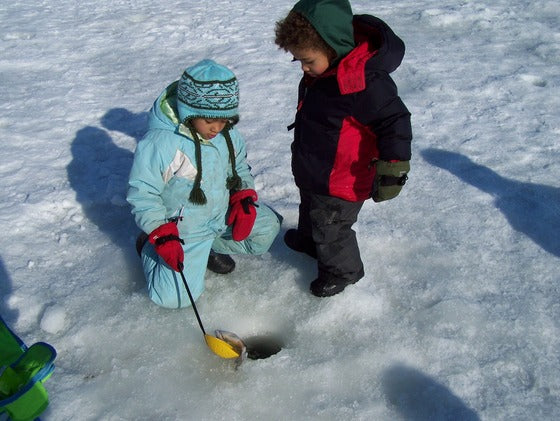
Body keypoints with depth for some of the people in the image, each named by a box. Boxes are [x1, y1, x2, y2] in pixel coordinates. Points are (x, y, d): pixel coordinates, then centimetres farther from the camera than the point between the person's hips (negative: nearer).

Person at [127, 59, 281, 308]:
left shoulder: (228, 134, -6)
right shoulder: (158, 143, -25)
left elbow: (241, 169, 10)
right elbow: (142, 194, -18)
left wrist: (244, 199, -7)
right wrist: (161, 235, -25)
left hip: (223, 215, 6)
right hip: (181, 229, -6)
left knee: (268, 227, -2)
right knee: (176, 297, -14)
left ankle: (209, 247, 7)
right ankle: (150, 246, 13)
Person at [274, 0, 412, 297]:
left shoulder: (365, 81, -35)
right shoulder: (320, 68, -5)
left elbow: (394, 122, -29)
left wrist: (392, 168, -28)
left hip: (340, 183, -9)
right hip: (312, 172, 9)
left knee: (330, 228, 11)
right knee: (310, 211, 33)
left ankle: (342, 270, 38)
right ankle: (308, 240, 63)